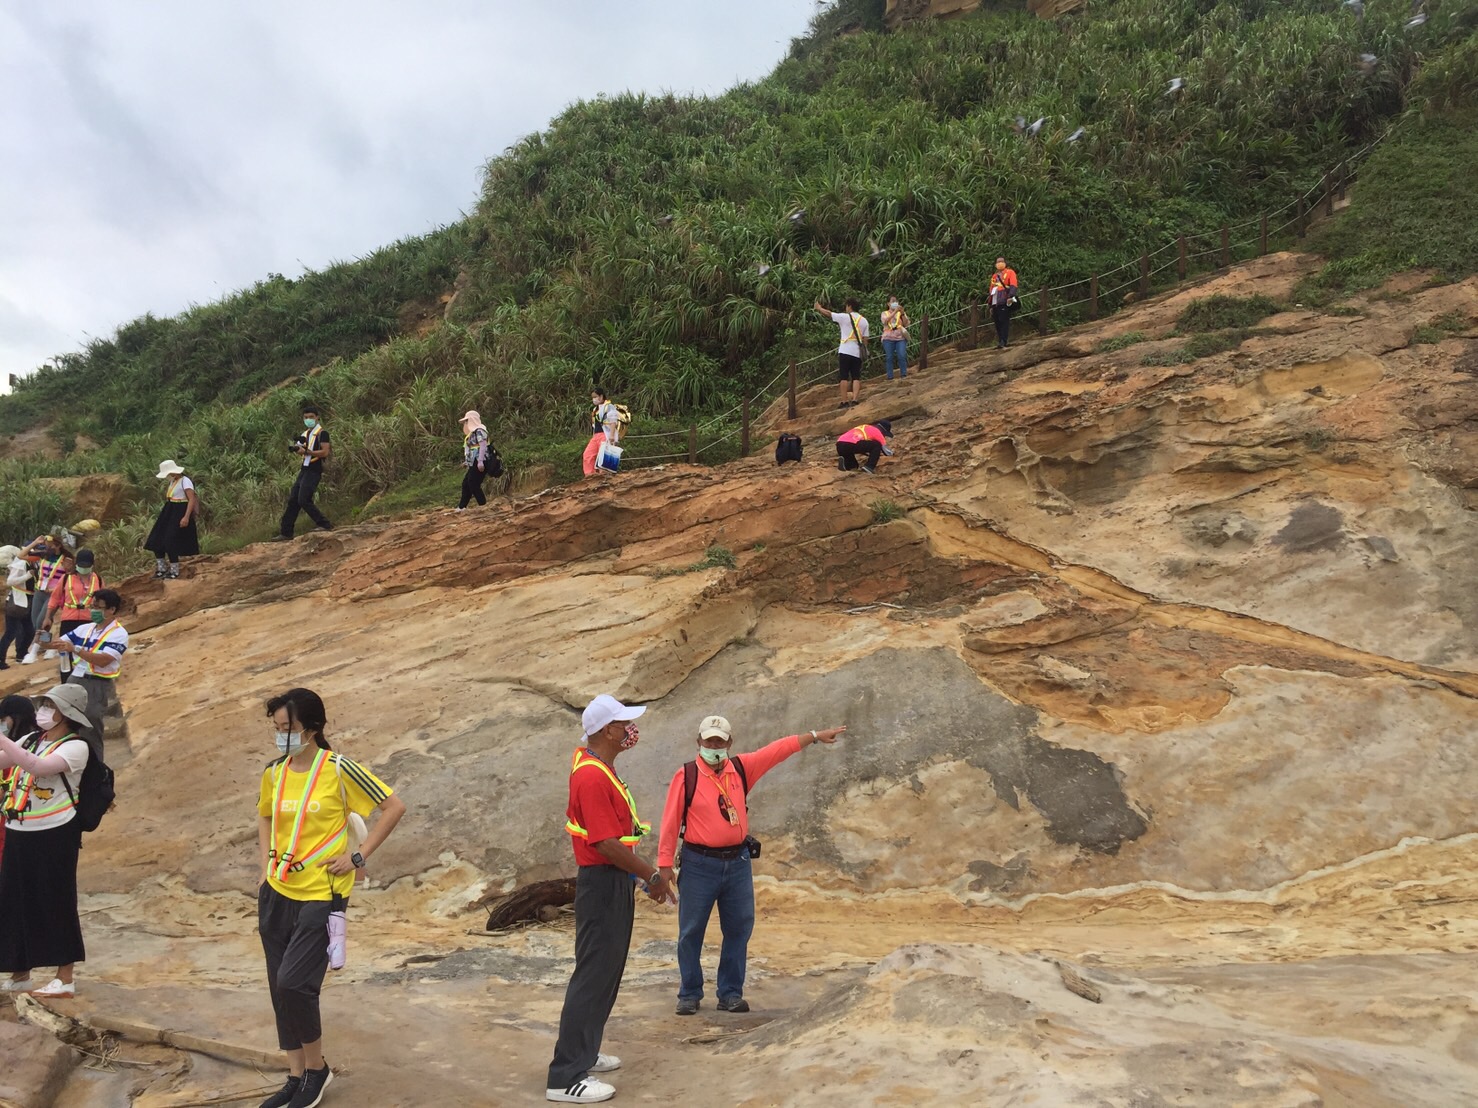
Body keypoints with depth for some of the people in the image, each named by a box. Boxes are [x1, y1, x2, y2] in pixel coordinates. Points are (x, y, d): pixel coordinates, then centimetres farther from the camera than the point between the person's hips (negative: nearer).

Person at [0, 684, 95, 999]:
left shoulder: (75, 747, -13)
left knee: (55, 903, 0)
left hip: (54, 835, -7)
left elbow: (37, 767, -28)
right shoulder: (30, 739, 9)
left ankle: (66, 978, 9)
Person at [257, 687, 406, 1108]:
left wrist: (359, 855, -11)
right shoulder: (274, 773, 3)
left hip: (320, 894, -6)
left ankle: (317, 1068, 11)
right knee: (280, 987, 9)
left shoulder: (338, 770, -14)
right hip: (277, 894, 6)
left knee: (294, 982, -13)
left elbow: (394, 806, -10)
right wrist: (267, 866, 11)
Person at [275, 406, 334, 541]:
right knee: (293, 500, 5)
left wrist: (306, 451, -20)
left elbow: (325, 452, -17)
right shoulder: (305, 434, 18)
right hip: (304, 470, 8)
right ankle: (286, 533, 8)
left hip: (314, 471, -8)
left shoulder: (322, 433, -7)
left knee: (304, 500, -15)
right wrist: (297, 447, 0)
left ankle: (325, 525, -6)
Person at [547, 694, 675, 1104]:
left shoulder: (592, 759, 7)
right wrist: (651, 875, -18)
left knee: (606, 970, 19)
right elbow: (605, 843, -26)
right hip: (603, 883, -11)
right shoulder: (592, 778, -24)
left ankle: (584, 1052, 31)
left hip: (614, 881, 11)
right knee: (594, 974, -6)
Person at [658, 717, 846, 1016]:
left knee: (739, 929, 9)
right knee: (691, 932, 4)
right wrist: (665, 863, -9)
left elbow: (778, 750, 7)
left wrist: (815, 735, 8)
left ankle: (730, 993, 21)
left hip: (738, 862, 4)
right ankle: (689, 994, 19)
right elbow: (671, 821, -8)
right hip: (699, 864, -4)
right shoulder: (686, 775, -8)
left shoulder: (742, 767, 4)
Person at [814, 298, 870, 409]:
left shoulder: (844, 317, -3)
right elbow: (865, 339, 9)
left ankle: (844, 401, -5)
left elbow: (828, 313, 4)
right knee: (856, 377, 5)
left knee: (844, 377, -1)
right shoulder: (863, 320, 11)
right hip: (858, 353, 4)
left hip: (845, 351, -4)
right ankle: (854, 400, -5)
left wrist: (818, 308, 20)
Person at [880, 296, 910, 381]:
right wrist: (895, 312, -19)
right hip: (888, 338, 0)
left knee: (902, 356, -13)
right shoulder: (885, 313, 12)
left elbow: (906, 324, 1)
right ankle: (890, 378, -2)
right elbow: (885, 321, -10)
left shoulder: (901, 313, 15)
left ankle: (903, 376, -7)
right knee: (889, 358, -4)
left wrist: (902, 313, -13)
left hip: (900, 337, 0)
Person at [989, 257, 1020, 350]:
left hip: (1005, 302, -6)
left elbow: (1013, 285, -8)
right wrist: (991, 306, 23)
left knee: (1004, 322, -13)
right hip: (995, 303, 7)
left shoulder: (1010, 272, 7)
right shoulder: (994, 276, 27)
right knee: (998, 324, 4)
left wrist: (1010, 296, -25)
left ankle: (1003, 343, -18)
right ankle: (1000, 342, 8)